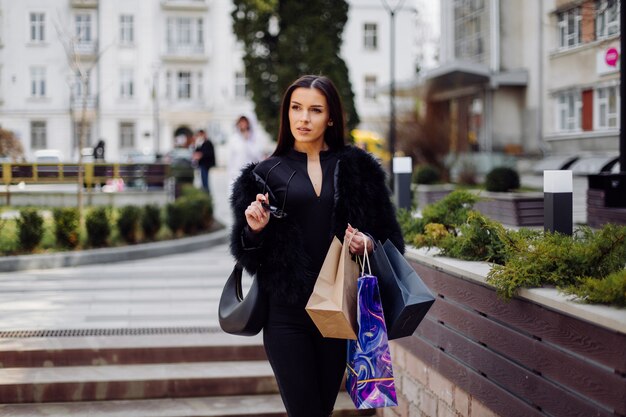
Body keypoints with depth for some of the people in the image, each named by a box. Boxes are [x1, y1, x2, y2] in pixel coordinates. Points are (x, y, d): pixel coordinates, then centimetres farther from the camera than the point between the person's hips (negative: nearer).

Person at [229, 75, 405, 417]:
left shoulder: (355, 167, 7)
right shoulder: (267, 173, 6)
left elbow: (386, 233, 9)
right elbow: (249, 253, 7)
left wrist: (368, 243, -12)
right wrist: (255, 230, -14)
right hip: (286, 313, -1)